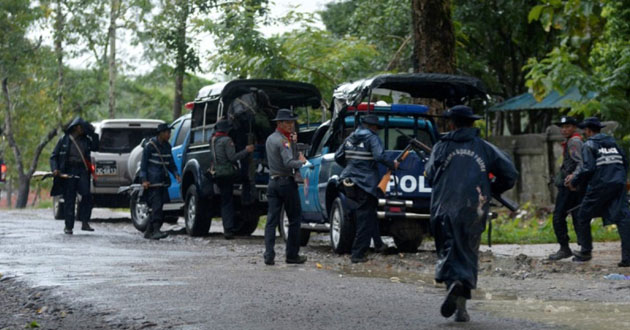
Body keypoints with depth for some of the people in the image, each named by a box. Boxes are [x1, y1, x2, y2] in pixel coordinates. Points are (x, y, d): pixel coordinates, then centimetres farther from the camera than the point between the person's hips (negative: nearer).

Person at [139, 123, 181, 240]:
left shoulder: (167, 146, 14)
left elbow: (170, 163, 22)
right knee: (156, 206, -16)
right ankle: (155, 230, -20)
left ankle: (149, 231, 12)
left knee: (158, 207, 6)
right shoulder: (150, 145, -6)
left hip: (163, 182, 7)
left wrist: (176, 174, 5)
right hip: (152, 182, -7)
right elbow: (143, 163, -6)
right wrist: (144, 180, -13)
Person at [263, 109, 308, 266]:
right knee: (295, 219, 4)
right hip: (286, 182, -8)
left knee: (272, 220, 3)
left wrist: (293, 142, 7)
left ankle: (269, 255, -4)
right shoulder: (283, 141, -14)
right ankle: (292, 255, 6)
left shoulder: (270, 139, 14)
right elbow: (289, 163, -25)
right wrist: (301, 162, -10)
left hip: (273, 182, 8)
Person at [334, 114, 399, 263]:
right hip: (366, 182, -7)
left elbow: (338, 157, 14)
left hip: (350, 183, 7)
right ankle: (357, 254, -4)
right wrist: (392, 165, -7)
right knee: (365, 218, -2)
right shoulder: (372, 138, -9)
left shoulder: (350, 138, 11)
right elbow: (379, 156, -22)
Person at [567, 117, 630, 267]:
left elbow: (587, 168, -13)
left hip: (599, 186, -5)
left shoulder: (589, 145, -2)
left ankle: (585, 251, 20)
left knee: (583, 217, 12)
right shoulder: (613, 142, 17)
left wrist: (574, 181, -1)